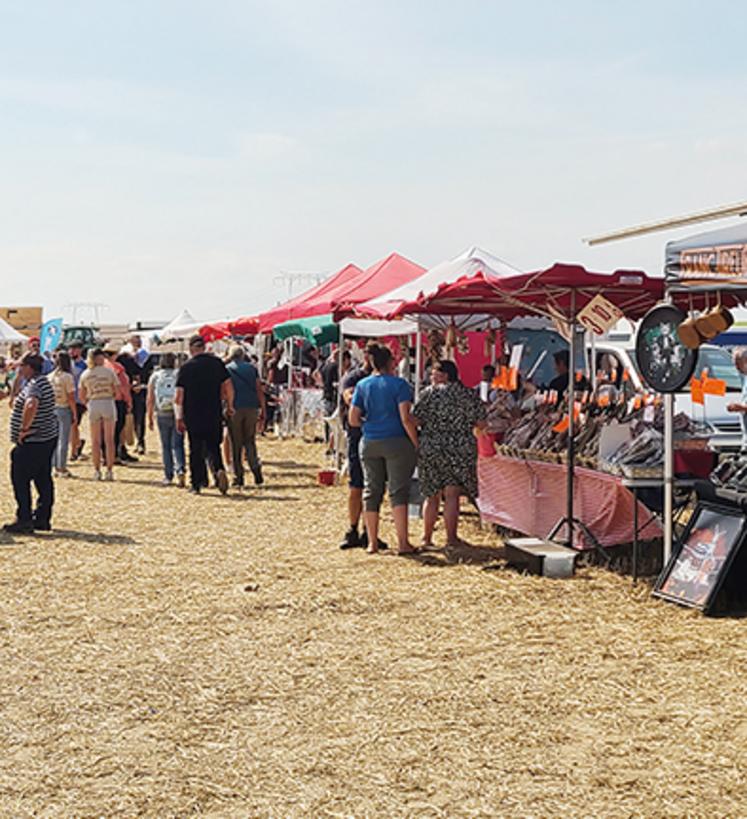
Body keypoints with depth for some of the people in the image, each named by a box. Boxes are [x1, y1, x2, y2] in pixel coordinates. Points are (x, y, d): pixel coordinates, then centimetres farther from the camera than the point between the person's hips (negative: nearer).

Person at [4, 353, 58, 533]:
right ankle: (43, 518, 17)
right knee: (43, 479, 12)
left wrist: (24, 428, -27)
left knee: (20, 480, -3)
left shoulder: (33, 385, -18)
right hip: (48, 437, 10)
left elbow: (31, 405, -38)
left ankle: (24, 521, -2)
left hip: (32, 443, -10)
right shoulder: (44, 381, 14)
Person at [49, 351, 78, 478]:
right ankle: (62, 468, 5)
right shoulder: (67, 377, -13)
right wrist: (75, 414, -6)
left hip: (52, 409, 5)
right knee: (64, 440, 2)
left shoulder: (50, 377, 2)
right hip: (64, 409, -5)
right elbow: (71, 398, -14)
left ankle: (56, 467, 17)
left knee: (54, 440, 13)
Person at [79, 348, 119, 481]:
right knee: (109, 440, 4)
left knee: (96, 441, 9)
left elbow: (81, 396, 8)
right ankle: (109, 471, 4)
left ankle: (97, 471, 9)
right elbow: (118, 389, -6)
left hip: (93, 405, 2)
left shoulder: (85, 375, 5)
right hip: (108, 403, -2)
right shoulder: (109, 371, -4)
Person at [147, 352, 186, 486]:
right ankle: (180, 470, -20)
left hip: (162, 415, 1)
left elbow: (150, 400, 2)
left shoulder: (154, 377, 3)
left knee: (166, 446, 11)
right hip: (178, 414, -1)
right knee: (177, 444, 1)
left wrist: (150, 418, 8)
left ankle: (168, 476, 13)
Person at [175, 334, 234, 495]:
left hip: (193, 416, -1)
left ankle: (196, 484, 11)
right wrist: (229, 406, 13)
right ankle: (219, 469, -17)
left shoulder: (186, 367, -4)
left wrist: (179, 417, 0)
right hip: (214, 415, 1)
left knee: (195, 450, 9)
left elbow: (179, 394, -5)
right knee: (213, 447, 11)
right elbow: (228, 386, 1)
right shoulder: (217, 363, 0)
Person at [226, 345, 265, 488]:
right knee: (250, 441, 12)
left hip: (235, 408, -2)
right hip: (252, 407, 2)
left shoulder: (226, 369, 5)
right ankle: (256, 467, -9)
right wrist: (263, 410, 9)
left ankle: (238, 477, 1)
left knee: (236, 444, 4)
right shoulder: (252, 368, 11)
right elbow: (259, 390, 6)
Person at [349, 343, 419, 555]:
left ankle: (372, 542, 13)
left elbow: (353, 420, 5)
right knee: (398, 491, -2)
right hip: (395, 442, -4)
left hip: (369, 444, 4)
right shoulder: (398, 384, -6)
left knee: (372, 491, 10)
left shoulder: (362, 385, 6)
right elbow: (405, 419, -12)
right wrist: (416, 444, -6)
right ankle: (402, 542, -5)